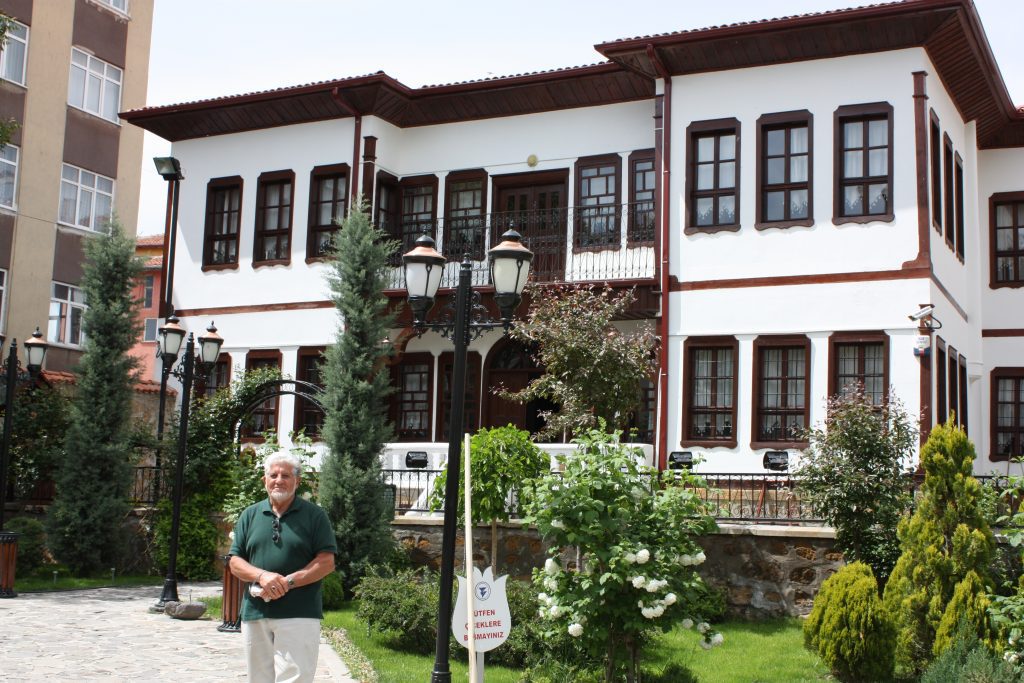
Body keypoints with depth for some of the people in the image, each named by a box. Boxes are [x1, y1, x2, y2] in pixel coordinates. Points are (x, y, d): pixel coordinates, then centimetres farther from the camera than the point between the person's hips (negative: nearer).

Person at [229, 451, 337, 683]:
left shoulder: (314, 515, 3)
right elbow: (235, 562, 9)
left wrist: (288, 582, -14)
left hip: (299, 614, -4)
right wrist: (262, 576, -12)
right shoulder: (250, 515, 13)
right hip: (255, 614, 4)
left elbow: (327, 562, -3)